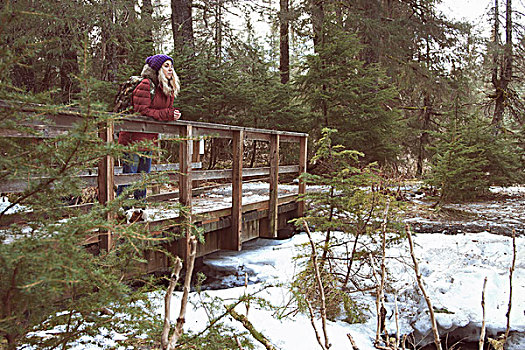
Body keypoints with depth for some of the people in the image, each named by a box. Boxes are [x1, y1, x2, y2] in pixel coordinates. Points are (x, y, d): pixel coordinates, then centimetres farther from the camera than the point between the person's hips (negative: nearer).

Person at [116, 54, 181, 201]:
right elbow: (141, 111, -22)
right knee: (129, 174, -2)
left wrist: (173, 115, -6)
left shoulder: (169, 89, 12)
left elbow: (167, 112, 18)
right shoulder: (146, 85, -16)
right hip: (134, 138, -8)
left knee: (144, 176, 16)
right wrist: (167, 115, -22)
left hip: (149, 140, 8)